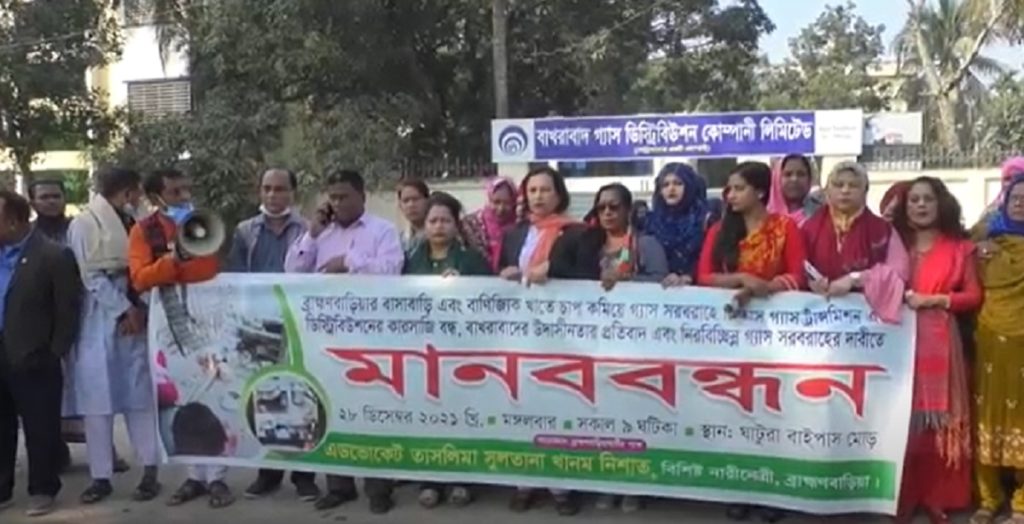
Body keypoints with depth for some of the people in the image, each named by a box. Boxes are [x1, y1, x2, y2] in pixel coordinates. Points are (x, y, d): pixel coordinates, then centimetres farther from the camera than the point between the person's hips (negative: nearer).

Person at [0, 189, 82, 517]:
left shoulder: (53, 256, -9)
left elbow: (68, 309, -8)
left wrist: (55, 353, -8)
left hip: (34, 361, -6)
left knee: (40, 431, 5)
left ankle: (42, 490, 18)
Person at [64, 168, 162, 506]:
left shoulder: (131, 223, 12)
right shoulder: (84, 224, -3)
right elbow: (91, 276, -9)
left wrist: (139, 308, -5)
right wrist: (124, 309, -12)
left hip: (134, 316, 4)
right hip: (99, 320, -4)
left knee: (140, 395, 3)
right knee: (98, 398, 0)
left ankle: (150, 471, 7)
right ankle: (101, 476, 8)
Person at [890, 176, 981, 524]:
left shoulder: (959, 246, 8)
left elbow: (974, 295, 3)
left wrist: (935, 299, -8)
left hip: (939, 341, -1)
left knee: (939, 419, 0)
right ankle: (902, 496, 7)